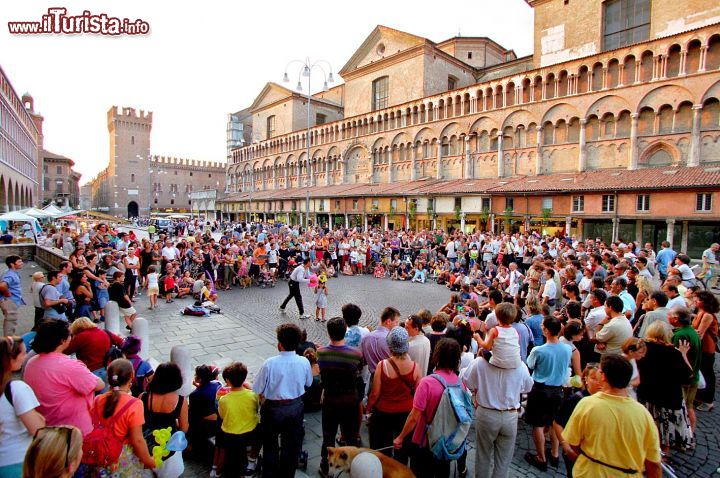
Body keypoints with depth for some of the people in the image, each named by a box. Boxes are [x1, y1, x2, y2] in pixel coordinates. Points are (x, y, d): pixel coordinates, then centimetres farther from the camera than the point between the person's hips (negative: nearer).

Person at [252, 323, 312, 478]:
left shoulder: (270, 363, -26)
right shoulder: (304, 362, -17)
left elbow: (257, 390, -16)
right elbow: (308, 383, 1)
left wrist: (263, 397, 5)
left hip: (273, 409, -2)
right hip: (295, 407, 2)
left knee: (270, 444, 23)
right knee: (292, 444, 22)